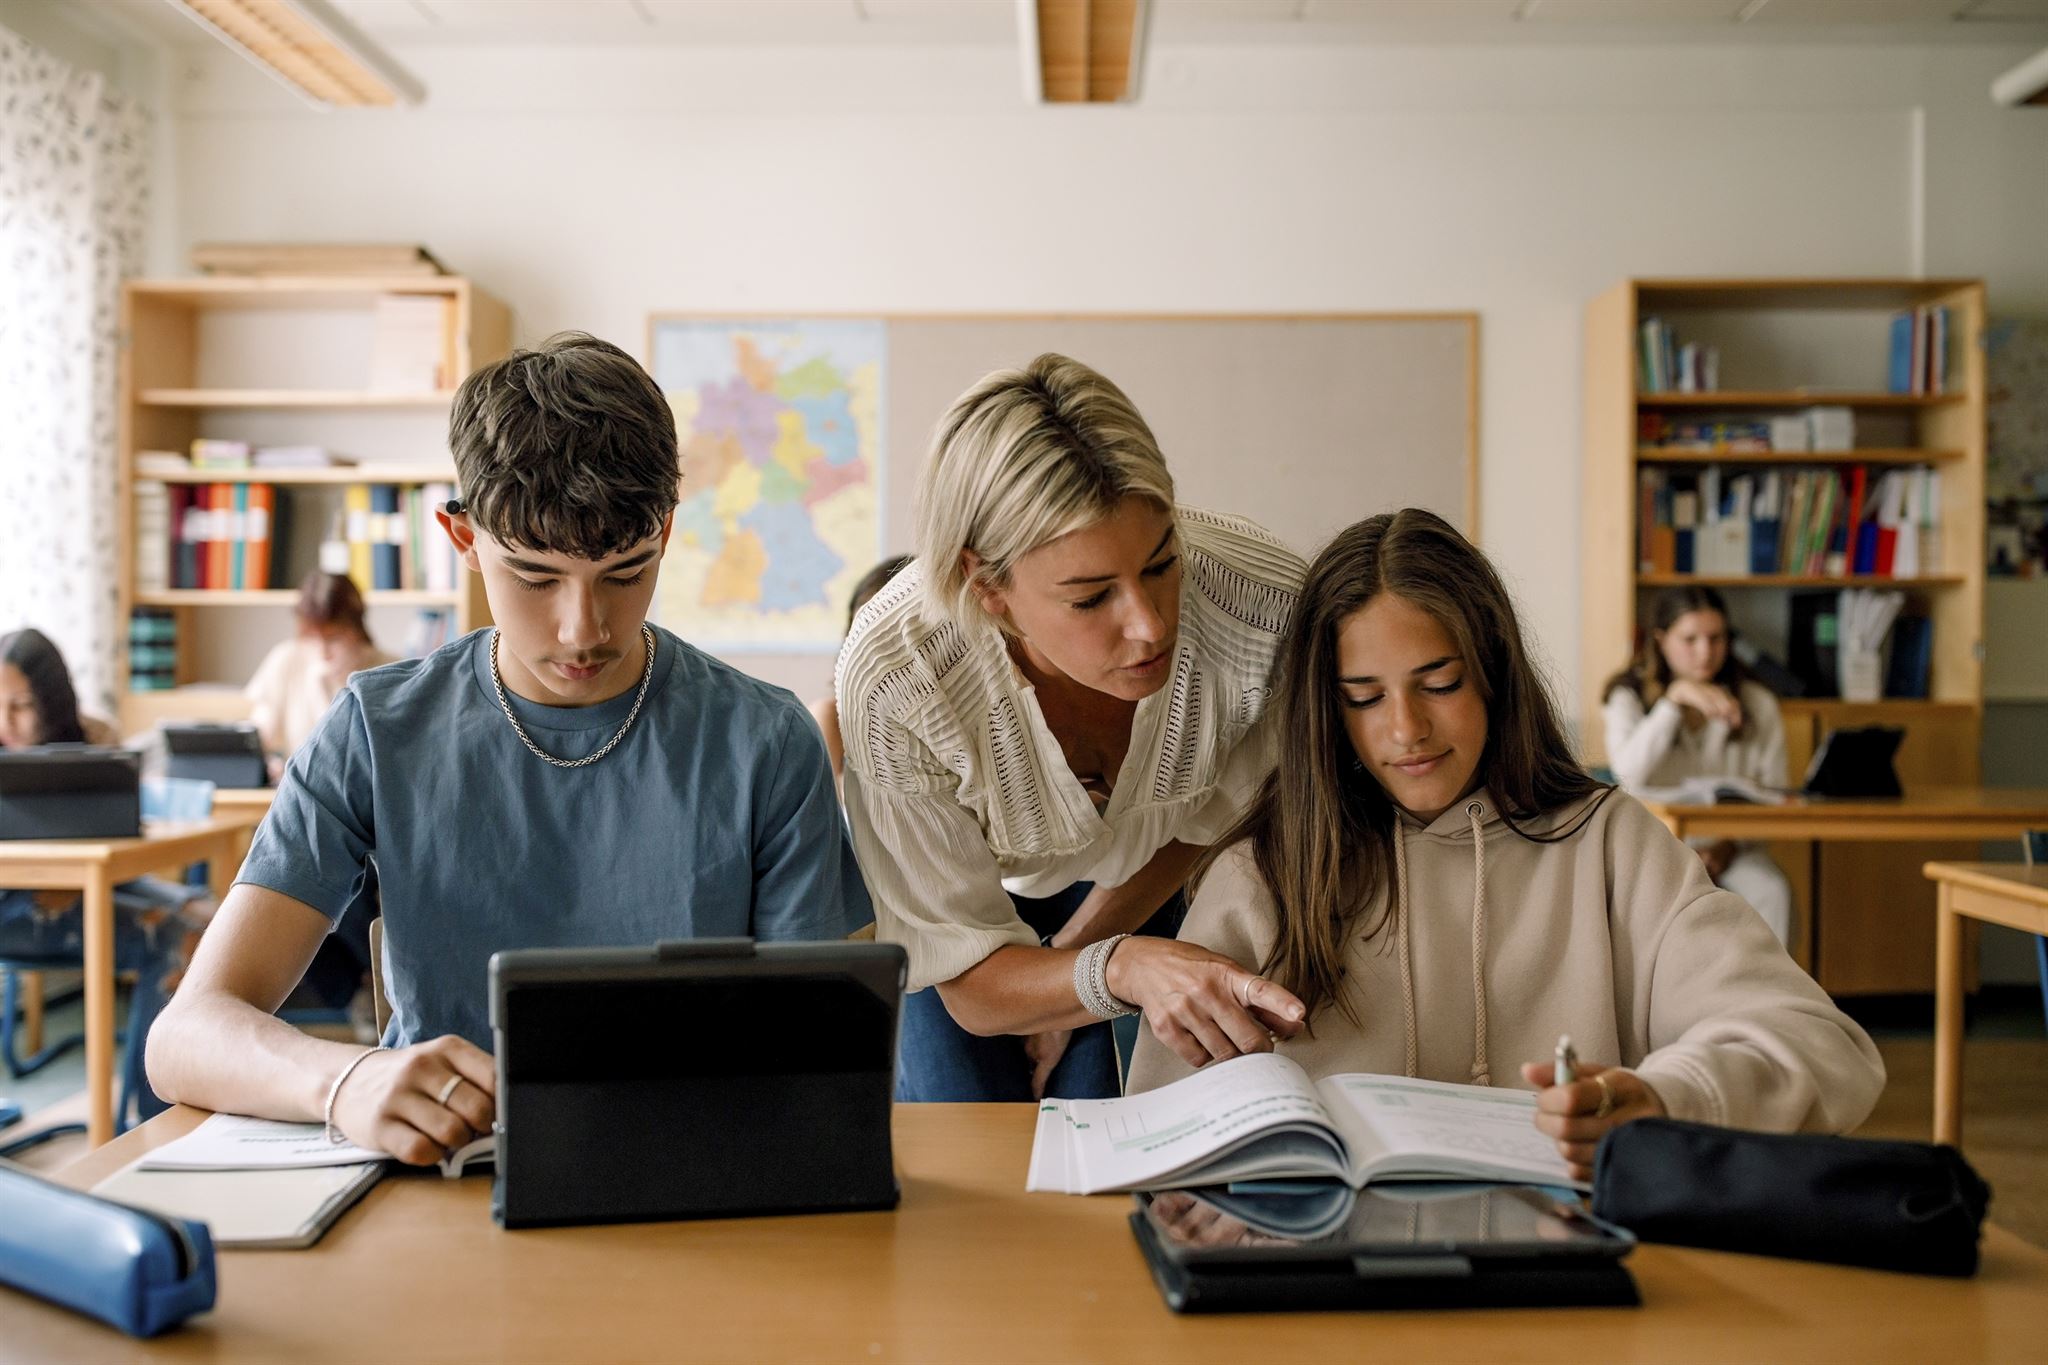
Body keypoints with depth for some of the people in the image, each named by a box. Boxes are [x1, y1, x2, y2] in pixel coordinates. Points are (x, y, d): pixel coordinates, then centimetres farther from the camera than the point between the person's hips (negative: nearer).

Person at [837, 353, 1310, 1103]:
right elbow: (971, 984, -29)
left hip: (1156, 888, 2)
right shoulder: (892, 683, -41)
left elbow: (1213, 814, -11)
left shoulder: (1268, 608, -37)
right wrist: (1122, 970, -49)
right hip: (972, 895, -1)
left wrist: (1075, 955, -5)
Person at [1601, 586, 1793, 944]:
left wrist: (1731, 844, -14)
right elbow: (1629, 773, -19)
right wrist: (1674, 699, -25)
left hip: (1732, 846, 2)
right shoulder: (1630, 696, 1)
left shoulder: (1757, 703, 7)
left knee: (1773, 892, -30)